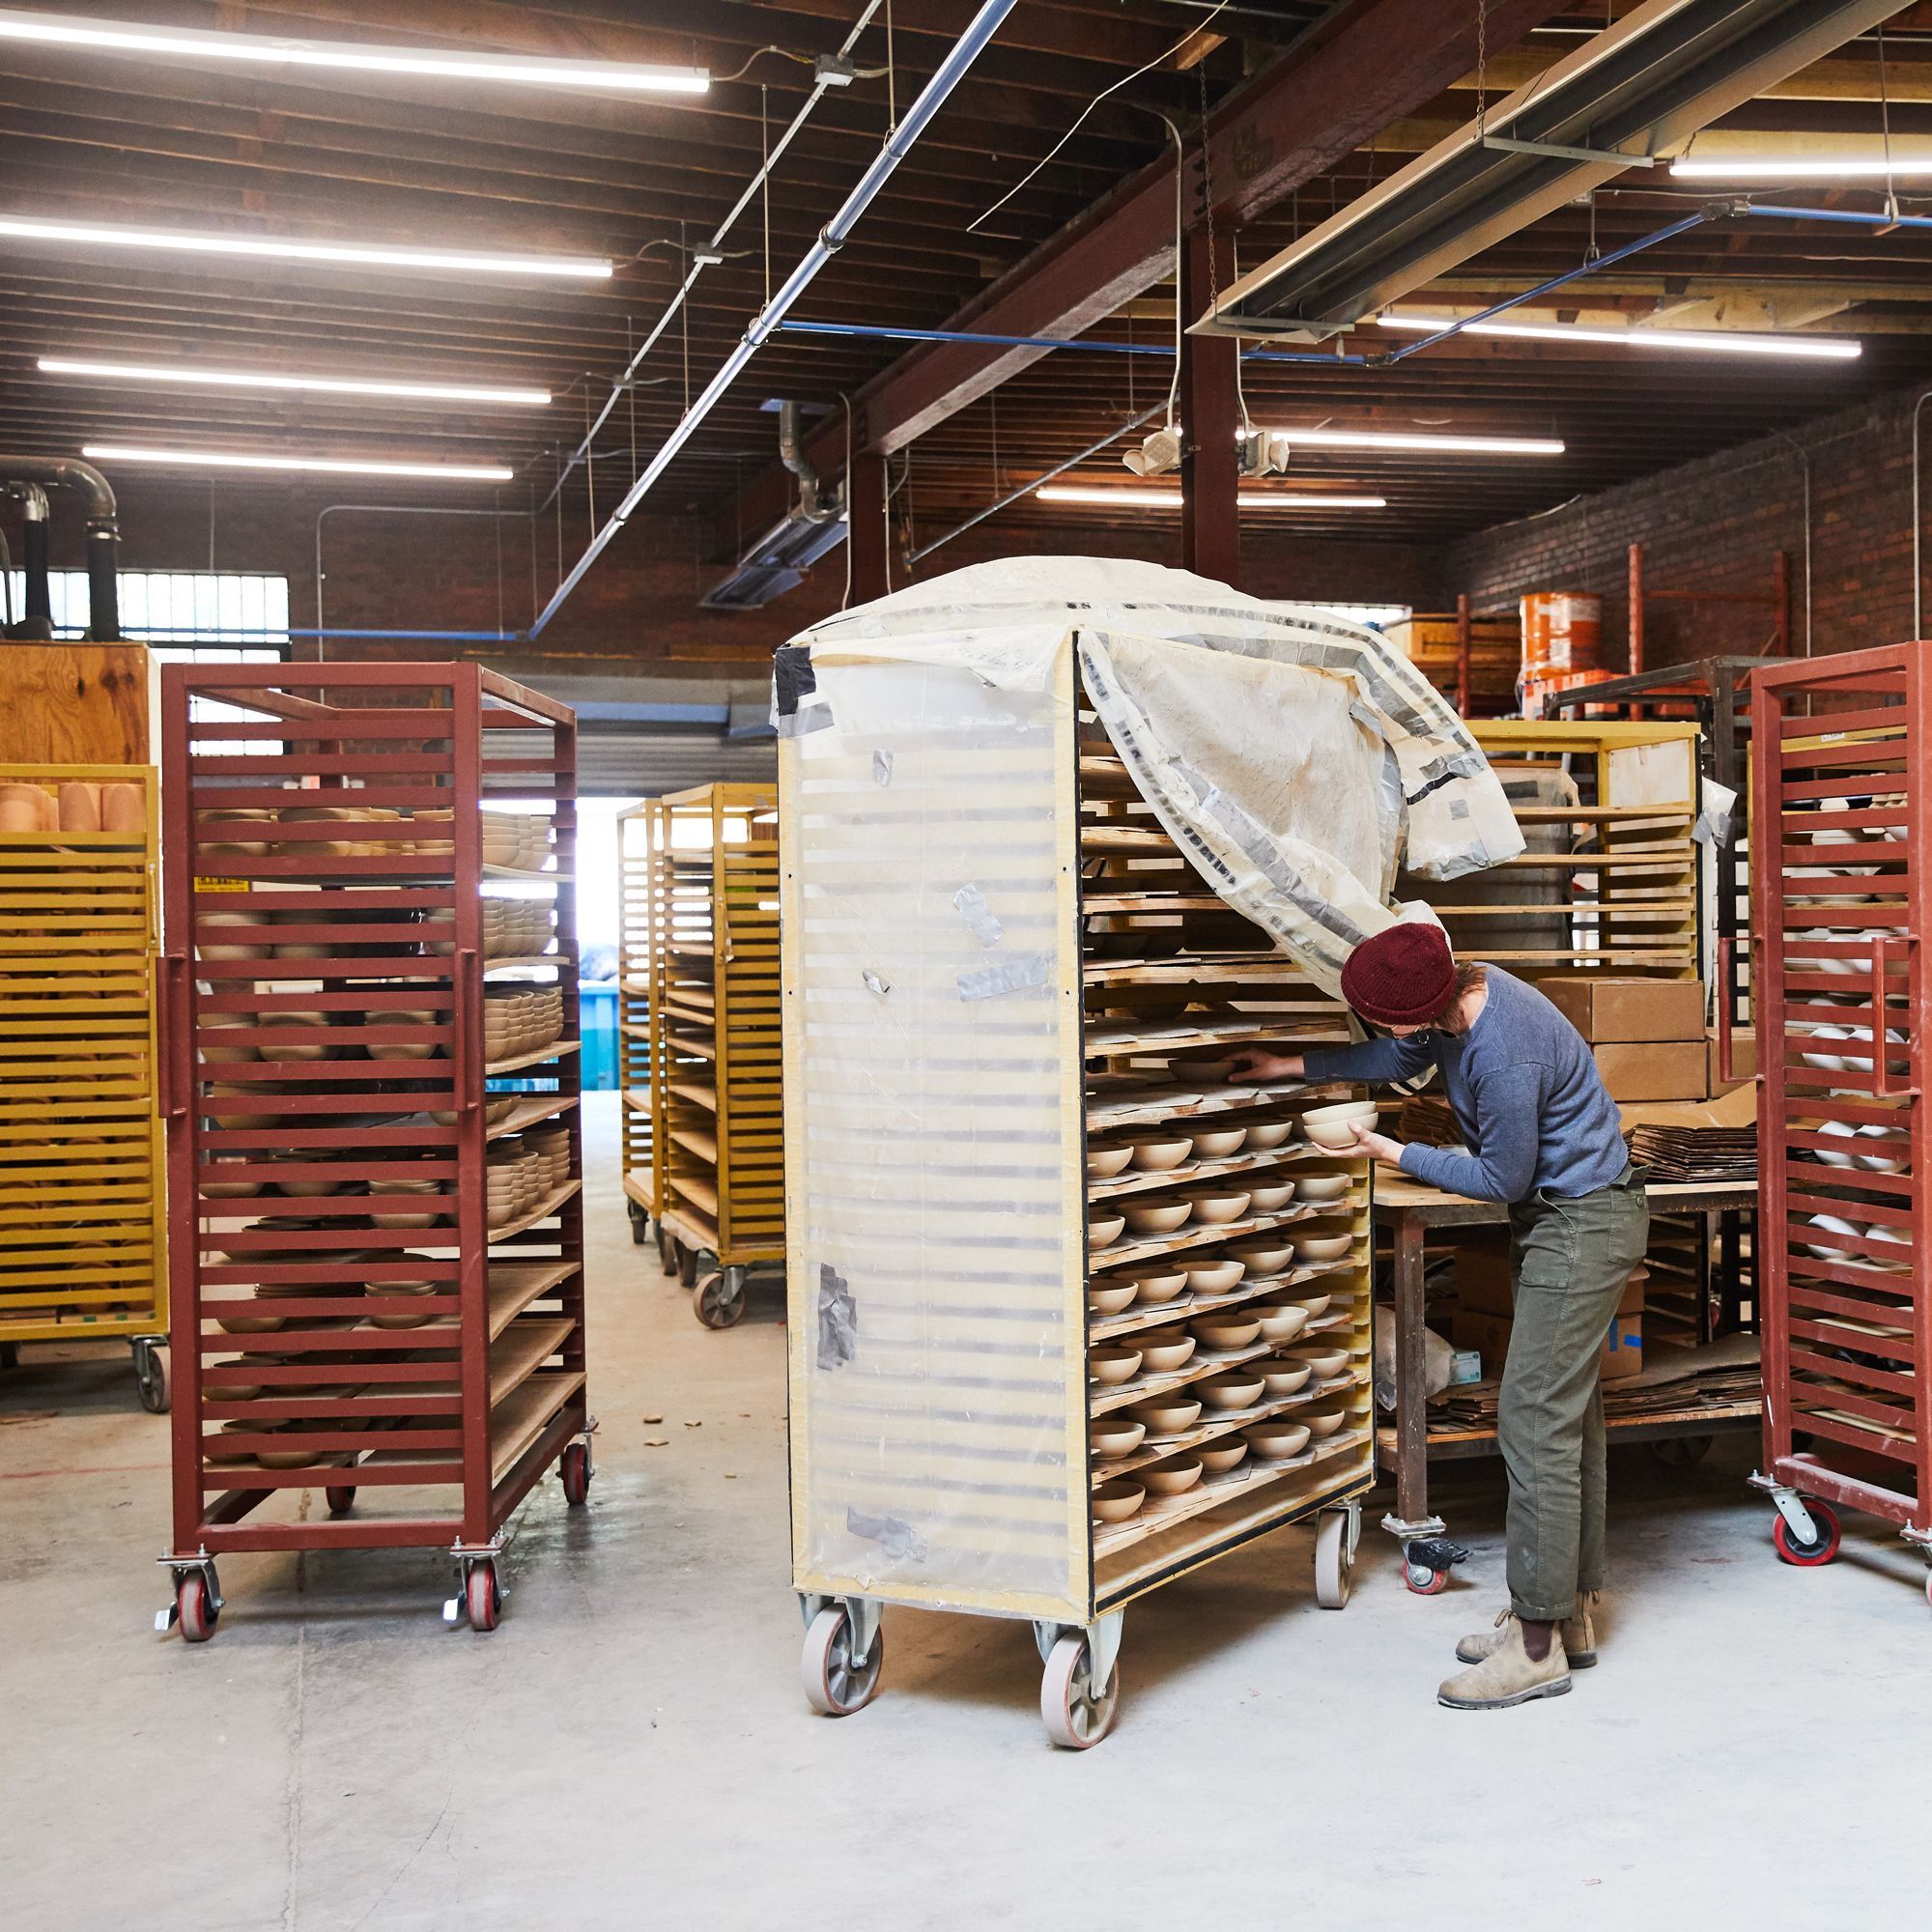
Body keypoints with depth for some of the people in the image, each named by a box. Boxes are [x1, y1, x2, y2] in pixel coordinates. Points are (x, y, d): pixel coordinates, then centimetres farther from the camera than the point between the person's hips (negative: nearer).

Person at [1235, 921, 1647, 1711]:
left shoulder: (1503, 1056, -32)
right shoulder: (1461, 995, -3)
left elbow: (1503, 1178, -19)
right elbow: (1400, 1059, 18)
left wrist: (1395, 1154, -11)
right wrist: (1296, 1066, 19)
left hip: (1584, 1223, -10)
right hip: (1557, 1218, 10)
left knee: (1535, 1419, -9)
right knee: (1567, 1415, 15)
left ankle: (1538, 1645, -3)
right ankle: (1569, 1612, 25)